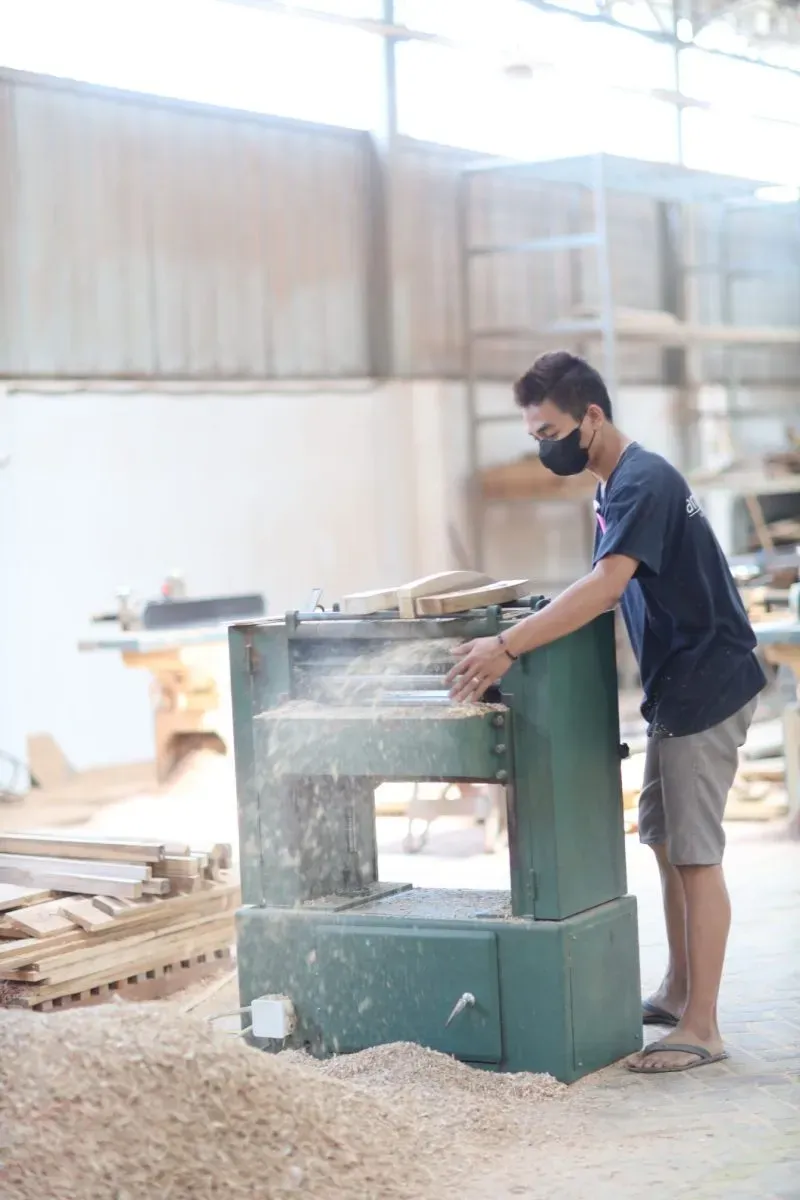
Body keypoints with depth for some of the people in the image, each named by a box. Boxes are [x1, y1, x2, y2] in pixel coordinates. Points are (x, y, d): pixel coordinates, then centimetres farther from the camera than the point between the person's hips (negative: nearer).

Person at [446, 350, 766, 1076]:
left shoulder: (643, 484, -20)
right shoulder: (617, 486, 12)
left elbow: (606, 586, -32)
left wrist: (508, 647, -35)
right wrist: (530, 626, 3)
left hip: (706, 689, -10)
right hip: (674, 691, 10)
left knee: (694, 855, -7)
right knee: (666, 842, 16)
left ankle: (701, 1030, -2)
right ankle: (678, 991, 29)